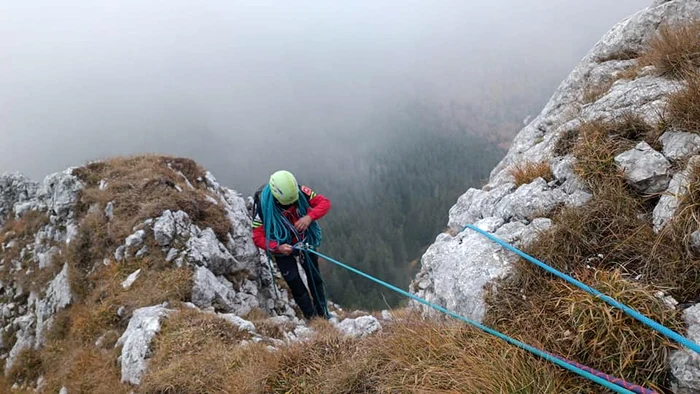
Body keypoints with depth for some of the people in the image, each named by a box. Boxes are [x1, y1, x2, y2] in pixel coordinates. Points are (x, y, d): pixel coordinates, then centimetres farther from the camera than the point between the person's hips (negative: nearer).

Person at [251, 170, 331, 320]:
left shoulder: (299, 191, -24)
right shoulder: (262, 204, -29)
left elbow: (325, 202, -18)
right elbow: (258, 237, -25)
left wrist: (309, 216, -36)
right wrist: (278, 247, -40)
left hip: (305, 240, 2)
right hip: (282, 246, -2)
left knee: (314, 275, 12)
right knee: (294, 281, -7)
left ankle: (323, 315, 29)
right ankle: (311, 317, 12)